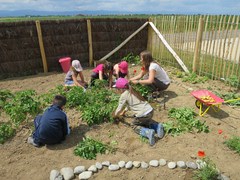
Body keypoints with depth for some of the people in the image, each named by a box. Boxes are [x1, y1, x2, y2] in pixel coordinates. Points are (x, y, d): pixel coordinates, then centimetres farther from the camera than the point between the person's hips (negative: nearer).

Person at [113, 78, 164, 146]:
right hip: (150, 111, 8)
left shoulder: (123, 95, -6)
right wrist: (124, 111, 44)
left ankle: (148, 132, -8)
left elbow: (119, 109, 3)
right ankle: (158, 126, 13)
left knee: (134, 125, 17)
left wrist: (115, 116, 22)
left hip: (142, 115, -8)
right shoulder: (132, 91, 18)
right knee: (145, 121, 37)